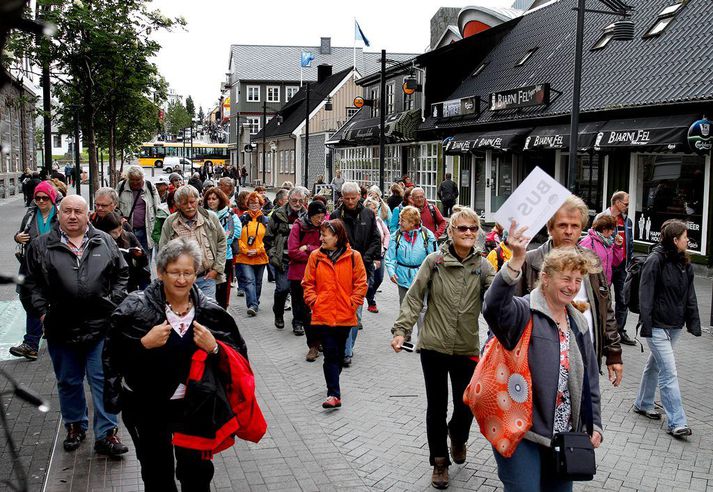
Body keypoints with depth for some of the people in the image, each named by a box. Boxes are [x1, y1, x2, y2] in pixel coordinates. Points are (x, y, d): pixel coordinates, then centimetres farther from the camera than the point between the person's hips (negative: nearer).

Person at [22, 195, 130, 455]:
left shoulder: (105, 242, 4)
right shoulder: (41, 246, 2)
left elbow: (121, 275, 10)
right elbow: (32, 283, 6)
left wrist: (114, 304, 1)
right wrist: (42, 311, -3)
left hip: (100, 327, -1)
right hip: (61, 329, 1)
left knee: (103, 380, 2)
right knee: (68, 382, 15)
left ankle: (106, 434, 8)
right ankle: (75, 426, 33)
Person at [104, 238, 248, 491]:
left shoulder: (209, 311, -6)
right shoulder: (136, 307, -13)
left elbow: (238, 356, -2)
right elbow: (112, 354, -13)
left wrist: (214, 349, -20)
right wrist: (144, 344, -25)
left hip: (193, 405, 1)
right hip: (146, 406, -1)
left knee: (197, 470, 12)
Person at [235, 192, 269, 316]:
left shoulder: (265, 220, 5)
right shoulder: (242, 219, 2)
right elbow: (237, 237, -1)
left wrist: (257, 250, -8)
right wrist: (245, 250, -10)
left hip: (260, 257, 2)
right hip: (244, 258, -2)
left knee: (257, 282, 13)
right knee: (249, 280, -14)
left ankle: (255, 303, 28)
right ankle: (253, 305, -20)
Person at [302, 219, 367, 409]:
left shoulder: (353, 256, -3)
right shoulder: (315, 256, 1)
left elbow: (361, 284, 0)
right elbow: (308, 283, 6)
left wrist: (352, 303, -8)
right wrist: (313, 301, -6)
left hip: (345, 315, 1)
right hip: (323, 315, 0)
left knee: (339, 353, 16)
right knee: (330, 354, -5)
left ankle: (333, 384, 36)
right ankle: (334, 394, -5)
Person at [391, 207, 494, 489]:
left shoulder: (482, 265, -1)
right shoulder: (434, 261, -5)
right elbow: (414, 298, -4)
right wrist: (401, 330, -11)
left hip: (467, 349, 1)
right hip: (434, 346, -1)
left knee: (466, 406, 10)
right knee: (437, 407, 9)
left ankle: (458, 439, 44)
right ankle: (440, 461, 27)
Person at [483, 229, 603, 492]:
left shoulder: (578, 324, 12)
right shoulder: (524, 313, -12)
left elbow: (590, 379, 17)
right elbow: (495, 306, -37)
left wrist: (594, 425, 14)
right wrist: (516, 260, -47)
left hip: (564, 436, 7)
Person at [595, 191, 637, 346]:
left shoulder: (627, 221, 12)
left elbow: (630, 243, 17)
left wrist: (629, 262, 10)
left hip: (622, 267, 6)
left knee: (622, 301, 7)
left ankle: (621, 331, 15)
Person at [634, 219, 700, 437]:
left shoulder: (684, 264, 7)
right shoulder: (655, 261, -15)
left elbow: (690, 296, 12)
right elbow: (645, 295, -16)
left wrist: (694, 322, 7)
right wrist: (646, 325, -20)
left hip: (675, 326, 7)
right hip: (658, 326, -7)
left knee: (655, 365, 20)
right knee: (669, 372, -9)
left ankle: (643, 404, 35)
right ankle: (676, 422, -6)